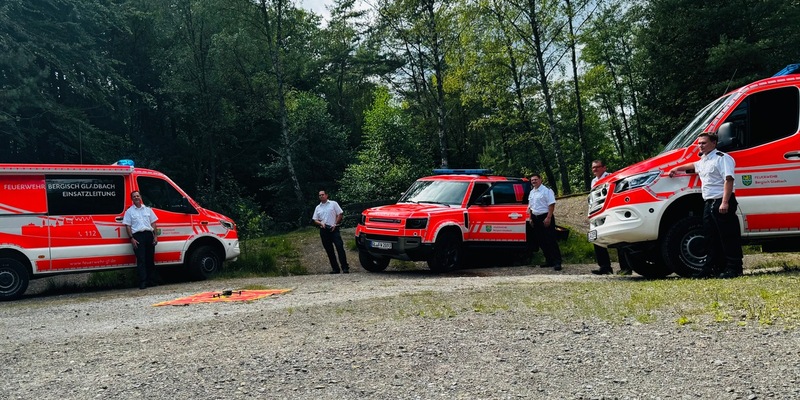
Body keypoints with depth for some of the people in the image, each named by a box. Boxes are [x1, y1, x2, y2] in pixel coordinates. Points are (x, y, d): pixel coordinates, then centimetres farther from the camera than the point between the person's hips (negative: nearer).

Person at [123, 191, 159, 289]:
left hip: (149, 234, 3)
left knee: (150, 259, 6)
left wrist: (155, 235, 5)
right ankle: (143, 282, -10)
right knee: (141, 260, -8)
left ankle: (151, 280, 13)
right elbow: (127, 226, 2)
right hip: (138, 236, -3)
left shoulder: (148, 209, 15)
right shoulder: (129, 211, 7)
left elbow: (153, 223, 15)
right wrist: (132, 238, -8)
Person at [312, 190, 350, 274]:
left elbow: (340, 214, 3)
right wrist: (321, 223, -7)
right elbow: (315, 220, 14)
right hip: (324, 231, 4)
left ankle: (345, 267, -11)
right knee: (329, 251, 4)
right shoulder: (318, 208, 15)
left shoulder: (333, 203, 6)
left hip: (334, 229, -4)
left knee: (340, 248, -11)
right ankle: (335, 268, 9)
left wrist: (335, 224, -8)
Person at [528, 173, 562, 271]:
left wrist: (548, 218, -21)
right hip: (535, 218, 8)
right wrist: (531, 218, 14)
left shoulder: (546, 190, -9)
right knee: (541, 241, 9)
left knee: (551, 241, -10)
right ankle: (549, 261, 17)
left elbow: (551, 204, -16)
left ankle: (557, 262, -8)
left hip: (545, 218, -8)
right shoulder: (532, 192, 15)